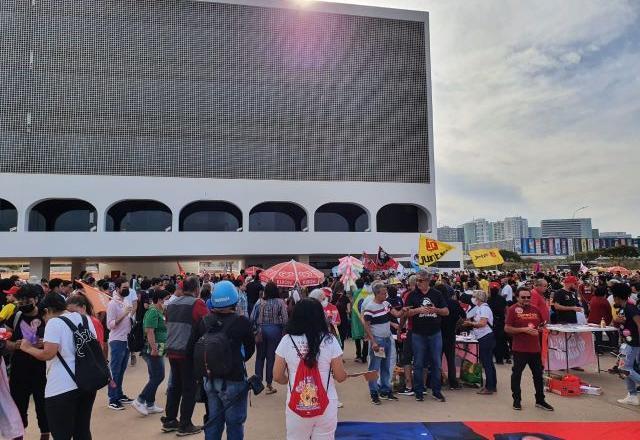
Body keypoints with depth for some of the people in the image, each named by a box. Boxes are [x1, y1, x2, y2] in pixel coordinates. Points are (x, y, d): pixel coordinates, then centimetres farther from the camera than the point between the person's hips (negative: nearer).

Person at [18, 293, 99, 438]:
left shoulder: (54, 322, -11)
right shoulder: (85, 319, 9)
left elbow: (48, 354, -19)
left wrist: (28, 348, -1)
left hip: (62, 388, -7)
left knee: (62, 435, 5)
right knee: (83, 431, 17)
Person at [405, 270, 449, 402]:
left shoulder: (436, 294, 3)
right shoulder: (413, 295, 1)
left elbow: (446, 311, 4)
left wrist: (436, 310, -14)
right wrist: (418, 310, -20)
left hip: (435, 333, 1)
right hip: (418, 334, -1)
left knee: (436, 363, 7)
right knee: (418, 364, 5)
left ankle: (437, 391, 20)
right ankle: (419, 392, 17)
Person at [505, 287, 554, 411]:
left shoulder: (535, 310, 8)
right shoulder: (512, 310, -9)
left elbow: (542, 325, 22)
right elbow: (507, 328, -13)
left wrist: (538, 330, 1)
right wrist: (523, 329, -19)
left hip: (535, 348, 5)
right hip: (519, 349, -5)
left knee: (538, 374, 14)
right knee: (517, 374, 6)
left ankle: (540, 400, 28)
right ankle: (517, 400, 21)